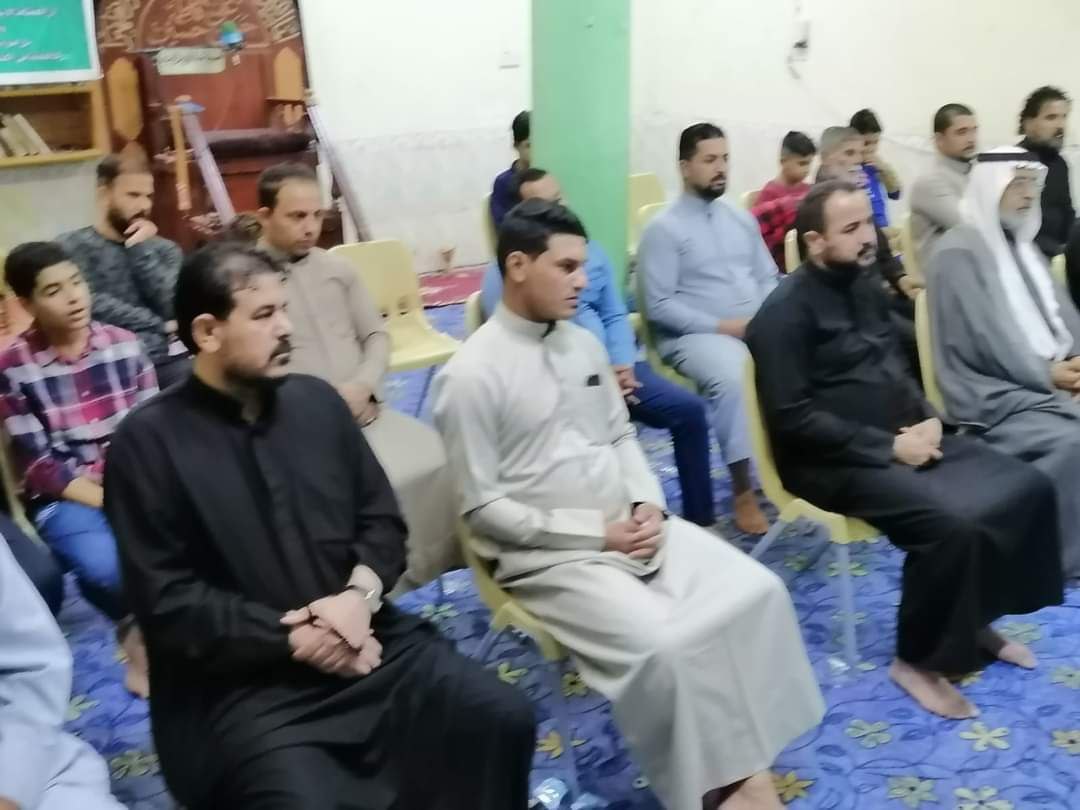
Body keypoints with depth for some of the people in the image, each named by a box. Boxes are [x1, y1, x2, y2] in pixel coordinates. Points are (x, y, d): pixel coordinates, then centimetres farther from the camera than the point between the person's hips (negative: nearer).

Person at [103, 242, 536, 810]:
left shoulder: (317, 400, 9)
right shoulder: (148, 441, -5)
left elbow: (383, 519, 11)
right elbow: (166, 601, -9)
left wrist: (360, 595, -10)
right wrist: (293, 641, -15)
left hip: (361, 639, 5)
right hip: (244, 683, -4)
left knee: (504, 718, -11)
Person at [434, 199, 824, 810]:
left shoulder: (585, 344, 7)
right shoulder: (472, 376, -14)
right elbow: (483, 507, -13)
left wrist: (647, 504, -5)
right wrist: (597, 532, -15)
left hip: (635, 525, 7)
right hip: (550, 554, -7)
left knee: (757, 592, -10)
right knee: (664, 647, -26)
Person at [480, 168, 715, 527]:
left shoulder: (590, 250, 16)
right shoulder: (504, 272, -2)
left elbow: (615, 316, 13)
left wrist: (623, 366, -8)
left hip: (613, 368, 6)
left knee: (689, 408, -10)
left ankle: (699, 518, 4)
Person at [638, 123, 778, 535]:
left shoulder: (741, 217, 17)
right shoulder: (664, 228, -3)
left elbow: (769, 278, 17)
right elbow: (659, 306, -9)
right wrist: (721, 326, -15)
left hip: (757, 329, 6)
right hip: (695, 335, -6)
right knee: (732, 377, -36)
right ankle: (743, 490, -26)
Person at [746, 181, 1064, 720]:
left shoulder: (865, 287, 10)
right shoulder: (786, 312, -16)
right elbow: (793, 420, -21)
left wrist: (927, 418, 0)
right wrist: (889, 448, -20)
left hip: (902, 438, 9)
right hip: (834, 462, -9)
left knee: (1026, 488, -2)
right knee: (951, 524, -29)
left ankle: (975, 619, 13)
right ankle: (919, 660, -7)